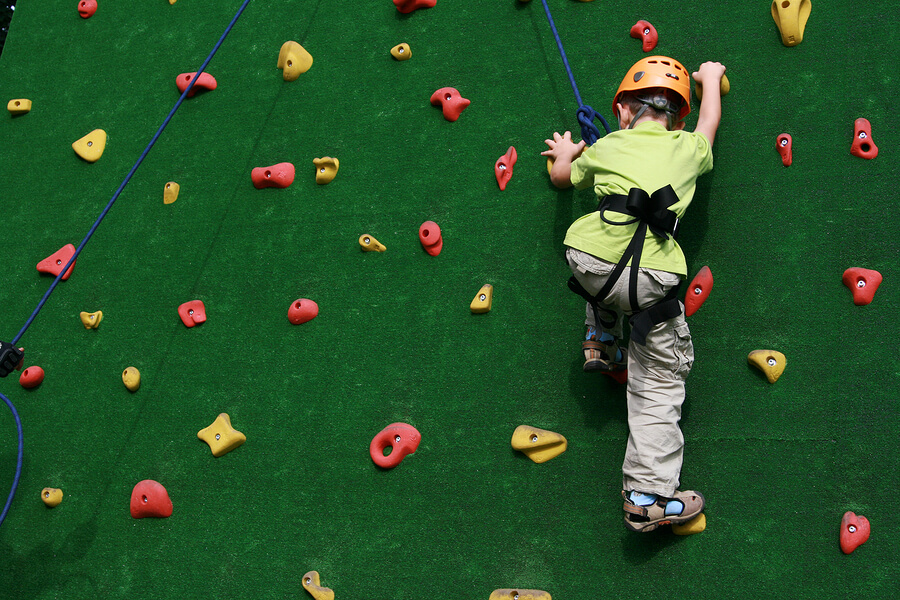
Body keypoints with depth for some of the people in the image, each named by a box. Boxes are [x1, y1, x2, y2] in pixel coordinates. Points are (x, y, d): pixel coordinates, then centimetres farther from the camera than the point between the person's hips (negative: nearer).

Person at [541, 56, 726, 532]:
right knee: (659, 384, 9)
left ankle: (600, 342, 42)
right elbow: (709, 121, 43)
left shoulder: (607, 148, 20)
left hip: (590, 263, 1)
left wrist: (564, 153, 62)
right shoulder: (689, 148, 19)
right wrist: (710, 78, 62)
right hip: (652, 282, -1)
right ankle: (650, 495, 5)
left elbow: (561, 177, 39)